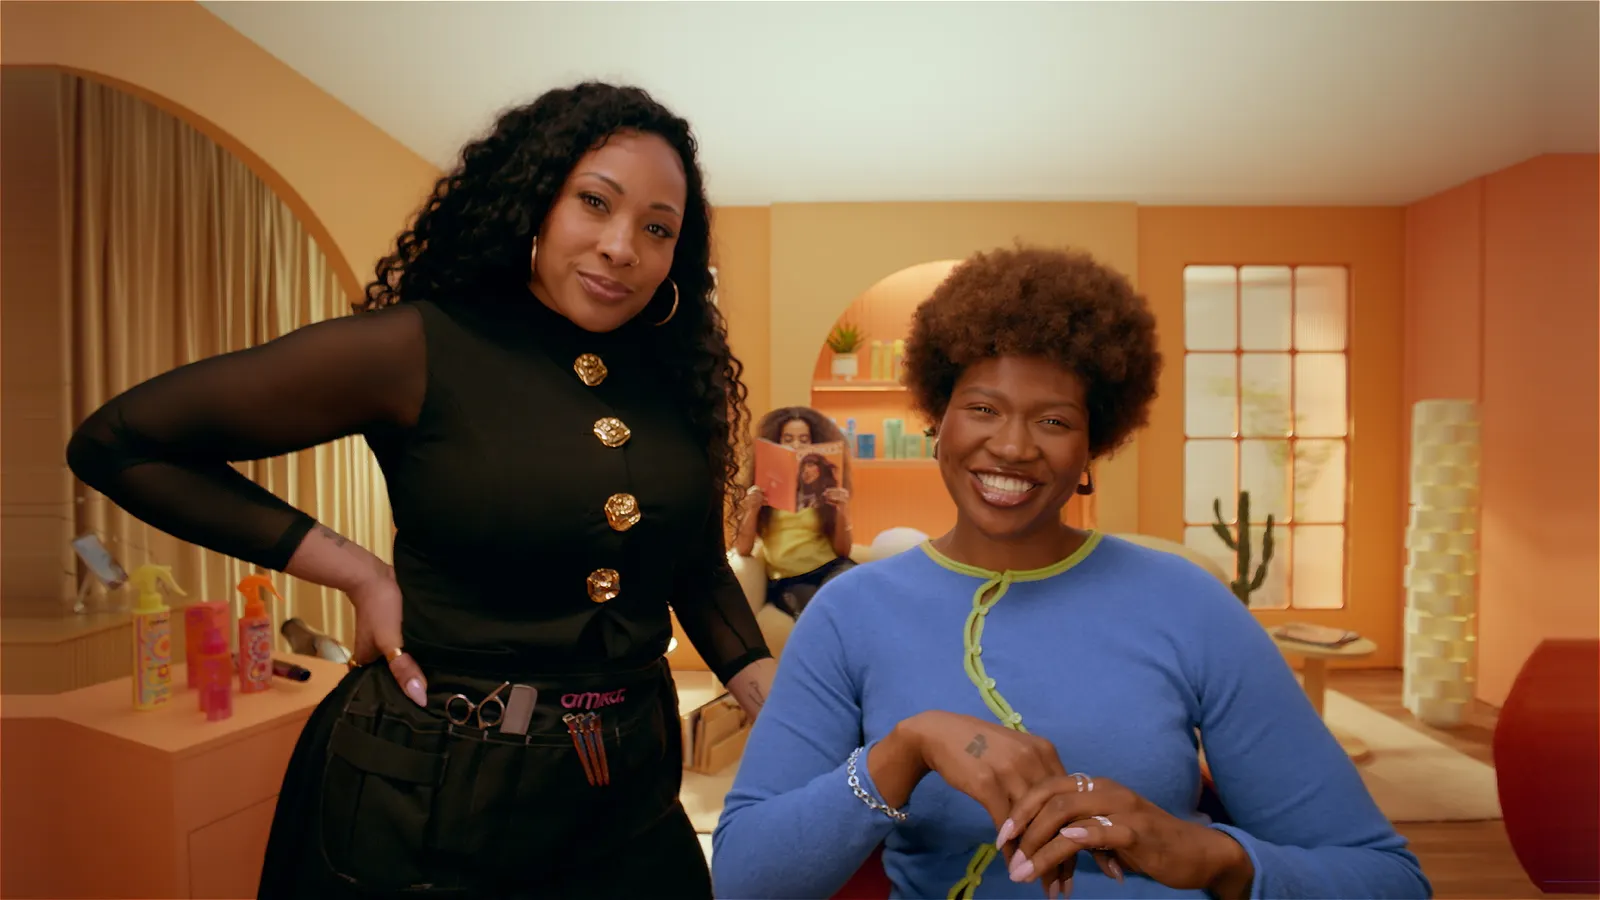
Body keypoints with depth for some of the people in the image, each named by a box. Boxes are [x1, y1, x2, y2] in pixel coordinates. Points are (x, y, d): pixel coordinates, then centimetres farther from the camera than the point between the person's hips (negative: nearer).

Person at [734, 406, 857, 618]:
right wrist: (752, 509, -12)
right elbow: (743, 549, 3)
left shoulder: (828, 486, 10)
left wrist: (841, 511, -10)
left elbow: (843, 550, 7)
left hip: (830, 567, 2)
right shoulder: (763, 489, 9)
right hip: (786, 581, -1)